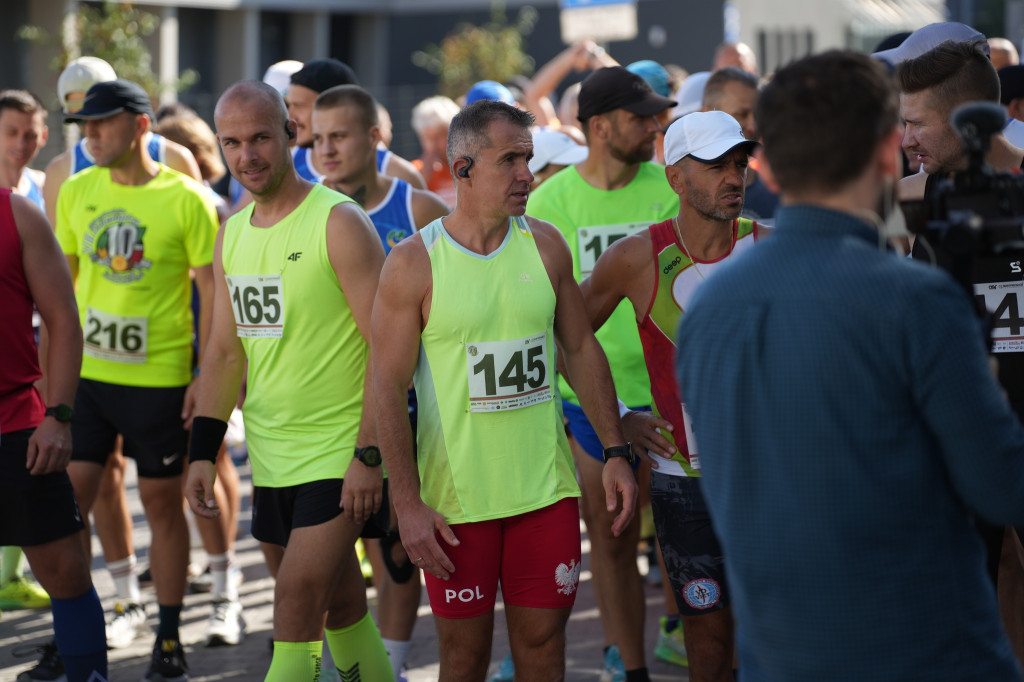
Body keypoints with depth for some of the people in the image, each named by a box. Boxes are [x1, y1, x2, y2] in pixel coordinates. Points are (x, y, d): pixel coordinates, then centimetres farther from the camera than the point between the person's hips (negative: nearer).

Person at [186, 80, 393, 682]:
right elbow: (225, 350, 16)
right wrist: (203, 452, 8)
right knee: (339, 604, 14)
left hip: (339, 453, -7)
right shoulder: (232, 234, 11)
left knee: (297, 601, -13)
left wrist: (370, 455, -18)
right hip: (271, 455, 7)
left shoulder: (339, 222, -11)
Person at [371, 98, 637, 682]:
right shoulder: (414, 263, -8)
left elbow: (581, 348, 13)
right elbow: (388, 390, -8)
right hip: (456, 499, -3)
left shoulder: (545, 245, 4)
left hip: (546, 488, 3)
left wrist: (616, 451, 7)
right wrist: (408, 504, -12)